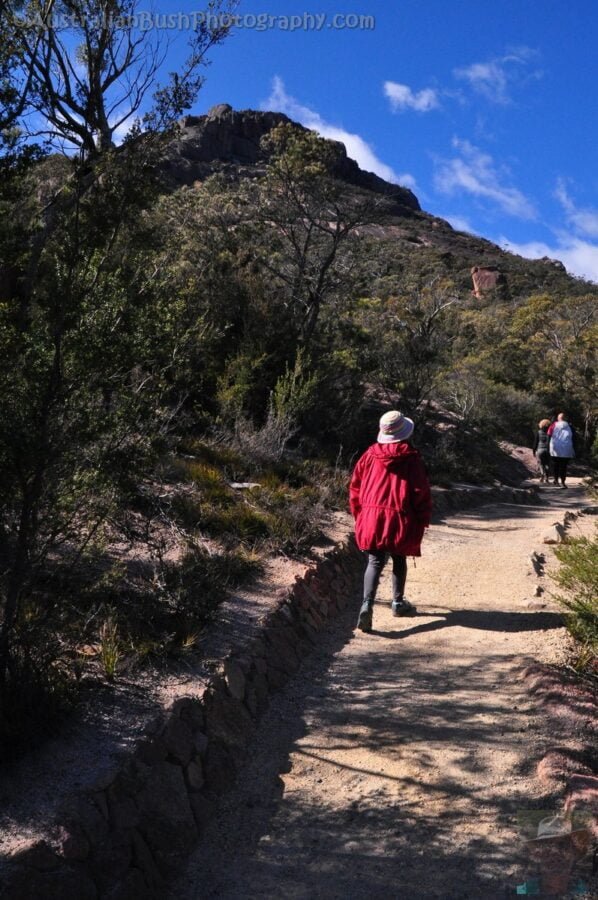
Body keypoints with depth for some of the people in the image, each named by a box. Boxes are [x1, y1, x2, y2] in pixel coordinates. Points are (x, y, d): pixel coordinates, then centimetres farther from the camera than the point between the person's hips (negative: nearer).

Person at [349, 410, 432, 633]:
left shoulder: (370, 454, 2)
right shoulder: (411, 459, -7)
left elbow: (355, 485, 8)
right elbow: (421, 491, -6)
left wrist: (359, 514, 19)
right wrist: (423, 520, 5)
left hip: (371, 517, 2)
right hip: (400, 518, -2)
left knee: (375, 562, 1)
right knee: (399, 560, 17)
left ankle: (367, 605, -16)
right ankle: (398, 602, 30)